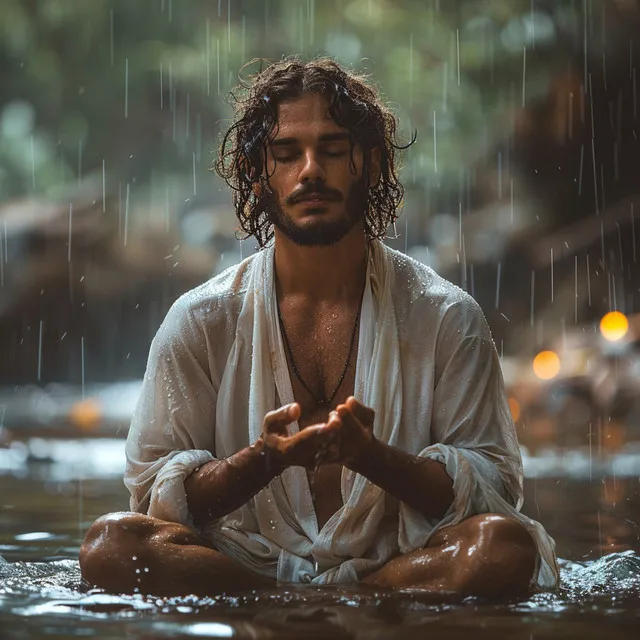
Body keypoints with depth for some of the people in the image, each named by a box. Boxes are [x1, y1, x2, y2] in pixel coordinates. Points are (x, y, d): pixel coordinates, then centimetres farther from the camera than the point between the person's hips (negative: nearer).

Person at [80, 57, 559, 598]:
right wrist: (265, 457, -19)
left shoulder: (446, 318, 2)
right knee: (112, 543, -27)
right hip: (246, 560, 1)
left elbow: (494, 488, -2)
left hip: (394, 561, -1)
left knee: (506, 545, -31)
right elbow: (154, 488, 1)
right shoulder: (201, 320, 4)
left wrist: (369, 454, -20)